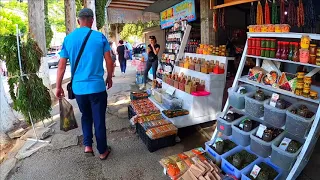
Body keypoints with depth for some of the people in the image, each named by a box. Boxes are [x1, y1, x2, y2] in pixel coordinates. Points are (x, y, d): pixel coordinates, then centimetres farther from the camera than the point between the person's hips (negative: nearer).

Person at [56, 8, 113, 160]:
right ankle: (103, 151, 23)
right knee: (99, 120, 9)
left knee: (86, 116, 25)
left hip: (78, 88, 3)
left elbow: (61, 66, 3)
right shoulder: (100, 37, -4)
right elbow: (109, 63, -3)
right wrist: (109, 78, 14)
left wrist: (58, 87, 12)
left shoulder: (68, 39, 3)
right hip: (97, 87, -2)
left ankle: (87, 145, 19)